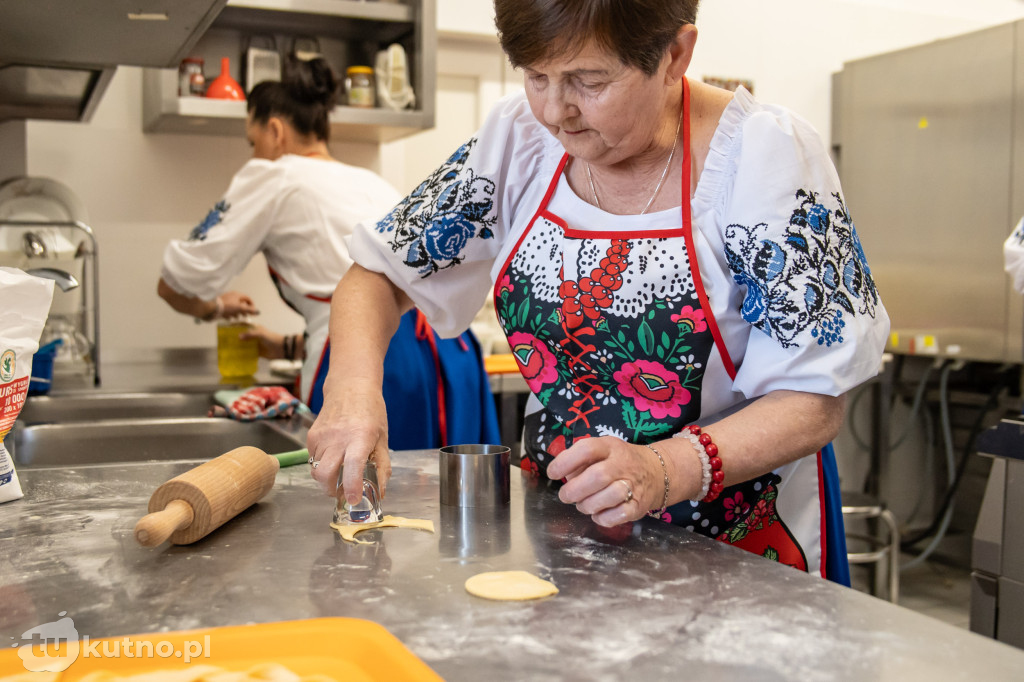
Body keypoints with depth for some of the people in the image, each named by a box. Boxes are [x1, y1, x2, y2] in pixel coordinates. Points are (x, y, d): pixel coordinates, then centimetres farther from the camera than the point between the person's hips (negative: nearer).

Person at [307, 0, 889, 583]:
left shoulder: (765, 155, -18)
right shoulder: (521, 135, -7)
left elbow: (816, 402, -18)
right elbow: (380, 273, 0)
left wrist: (667, 469, -34)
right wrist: (354, 384, -20)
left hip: (735, 549, 0)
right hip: (561, 530, 1)